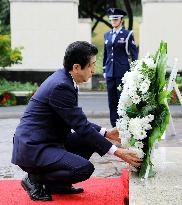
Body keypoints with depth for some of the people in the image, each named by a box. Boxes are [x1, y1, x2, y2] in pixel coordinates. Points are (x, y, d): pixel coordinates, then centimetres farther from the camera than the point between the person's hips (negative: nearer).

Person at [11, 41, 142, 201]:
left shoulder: (63, 78, 8)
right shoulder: (60, 86, -23)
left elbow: (79, 121, 17)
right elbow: (81, 127, -21)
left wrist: (106, 133, 9)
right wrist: (116, 152, -19)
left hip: (46, 141, 10)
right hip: (32, 149, -10)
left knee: (91, 139, 14)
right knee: (85, 169, -23)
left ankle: (56, 184, 14)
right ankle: (35, 179, -2)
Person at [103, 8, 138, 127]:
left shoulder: (128, 35, -1)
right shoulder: (107, 35, 13)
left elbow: (134, 54, -1)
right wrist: (104, 70, 16)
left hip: (123, 72, -5)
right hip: (110, 72, 5)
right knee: (112, 101, 6)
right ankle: (114, 125, 13)